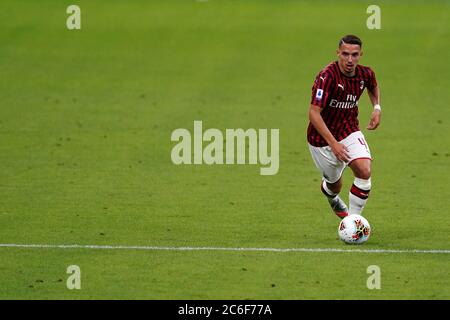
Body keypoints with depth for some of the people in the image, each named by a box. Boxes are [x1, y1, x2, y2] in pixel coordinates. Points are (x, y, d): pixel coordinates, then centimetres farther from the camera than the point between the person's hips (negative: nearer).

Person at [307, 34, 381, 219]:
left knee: (364, 172, -21)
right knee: (334, 185, 11)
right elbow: (314, 113, -30)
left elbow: (373, 86, 21)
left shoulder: (365, 74, -8)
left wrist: (377, 108, 4)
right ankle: (332, 197, 50)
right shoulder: (327, 76, -27)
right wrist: (333, 144, -35)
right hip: (322, 138, -4)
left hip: (349, 132, 4)